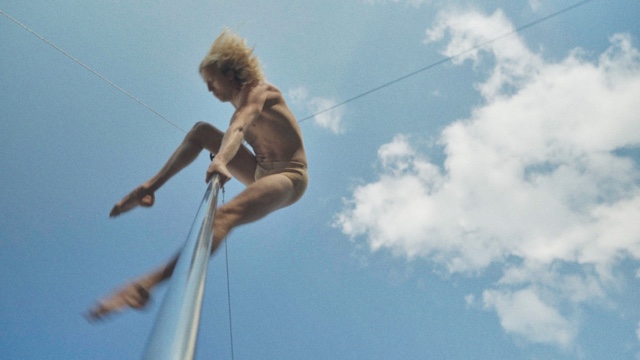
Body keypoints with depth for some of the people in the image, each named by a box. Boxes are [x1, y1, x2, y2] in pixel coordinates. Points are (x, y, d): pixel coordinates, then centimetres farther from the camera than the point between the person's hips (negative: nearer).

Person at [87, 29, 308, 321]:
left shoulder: (257, 90, -9)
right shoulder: (242, 104, 20)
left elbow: (238, 128, -28)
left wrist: (220, 161, -43)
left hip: (288, 178, -9)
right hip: (261, 173, 9)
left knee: (225, 215, -37)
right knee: (201, 130, 11)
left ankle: (147, 283, -52)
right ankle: (151, 186, 5)